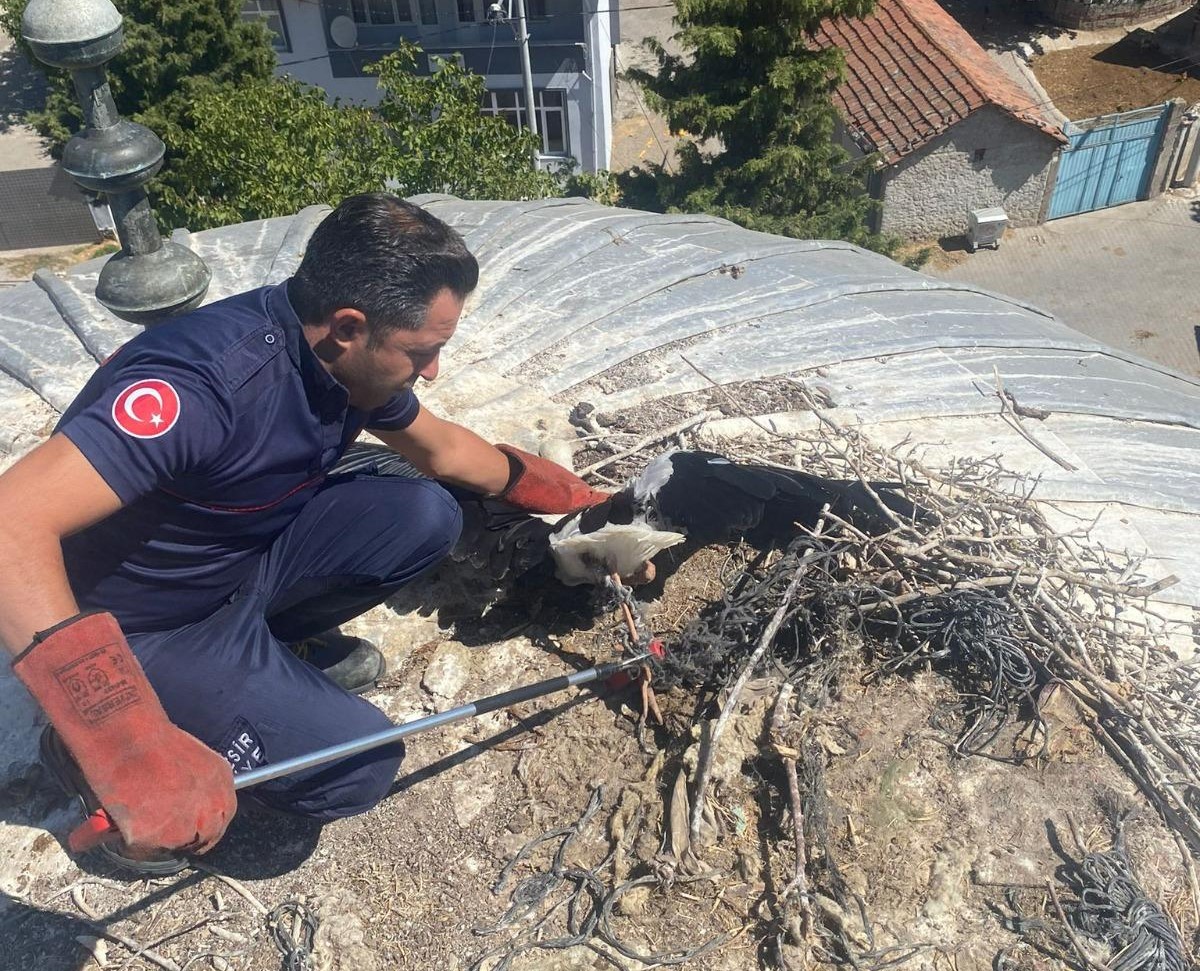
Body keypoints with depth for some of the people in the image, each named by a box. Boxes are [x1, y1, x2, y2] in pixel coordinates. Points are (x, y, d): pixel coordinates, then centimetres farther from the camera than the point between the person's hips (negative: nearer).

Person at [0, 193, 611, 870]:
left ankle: (274, 641, 13)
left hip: (245, 555, 7)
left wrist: (571, 498, 13)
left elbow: (442, 448, 9)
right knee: (356, 765, -15)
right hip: (138, 629, -7)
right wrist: (124, 749, -49)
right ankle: (92, 748, 4)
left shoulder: (350, 360, -10)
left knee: (427, 518, -8)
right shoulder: (209, 380, -36)